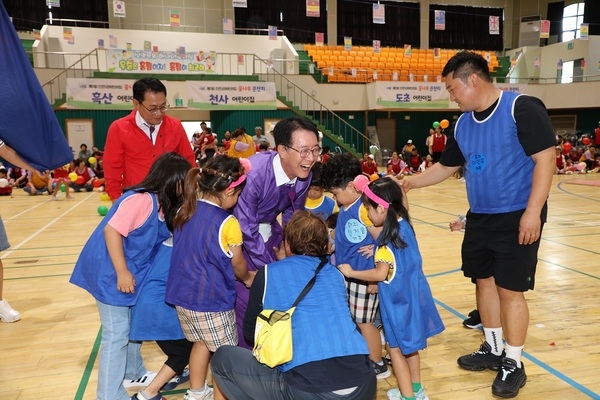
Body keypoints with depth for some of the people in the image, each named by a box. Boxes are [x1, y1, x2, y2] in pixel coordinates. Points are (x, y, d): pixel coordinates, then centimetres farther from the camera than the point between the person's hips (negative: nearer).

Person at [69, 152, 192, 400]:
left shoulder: (161, 205, 6)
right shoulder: (141, 199, -24)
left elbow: (160, 242, 15)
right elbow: (112, 230, -27)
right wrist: (122, 272, -25)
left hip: (131, 274, 10)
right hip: (111, 273, -10)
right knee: (116, 335, -3)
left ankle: (133, 372, 39)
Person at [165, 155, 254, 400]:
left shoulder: (185, 211, 0)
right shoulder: (227, 223, -20)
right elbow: (238, 265, -6)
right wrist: (247, 278, 16)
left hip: (183, 295, 7)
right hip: (212, 300, -7)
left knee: (201, 342, 26)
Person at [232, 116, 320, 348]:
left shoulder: (304, 176, -16)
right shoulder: (254, 174, -36)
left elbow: (292, 215, 2)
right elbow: (246, 231, -28)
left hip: (267, 229, 6)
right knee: (246, 297, -10)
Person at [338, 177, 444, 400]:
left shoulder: (388, 238, -24)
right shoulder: (404, 224, 0)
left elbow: (381, 274, -24)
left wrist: (351, 273, -14)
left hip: (399, 300, -9)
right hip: (412, 295, 9)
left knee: (395, 348, 7)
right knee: (409, 345, 22)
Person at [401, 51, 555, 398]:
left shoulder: (522, 108, -14)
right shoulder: (462, 124, 8)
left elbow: (546, 158, -17)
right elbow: (446, 167, 18)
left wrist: (532, 212, -22)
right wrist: (409, 182, 11)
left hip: (516, 218, -7)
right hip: (479, 218, 7)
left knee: (510, 290, -1)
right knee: (485, 283, 14)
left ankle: (513, 365, 17)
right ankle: (493, 350, 32)